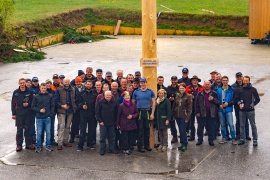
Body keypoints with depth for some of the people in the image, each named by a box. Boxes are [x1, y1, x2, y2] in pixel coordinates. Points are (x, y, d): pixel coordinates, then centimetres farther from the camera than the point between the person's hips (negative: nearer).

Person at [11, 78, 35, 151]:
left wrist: (28, 103, -11)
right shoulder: (15, 92, 2)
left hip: (28, 114, 0)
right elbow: (13, 103, 4)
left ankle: (28, 143, 16)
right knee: (19, 129, 2)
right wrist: (13, 114, 1)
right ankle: (19, 145, 9)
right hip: (19, 114, 0)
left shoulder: (29, 92, 2)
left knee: (28, 129, 6)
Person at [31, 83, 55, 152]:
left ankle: (48, 146, 18)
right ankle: (39, 146, 14)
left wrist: (50, 114, -4)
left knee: (48, 132, 6)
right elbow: (33, 106, 3)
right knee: (39, 133, 4)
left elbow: (52, 106, 5)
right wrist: (39, 110, -12)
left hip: (47, 118, 1)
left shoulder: (50, 96, 2)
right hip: (39, 118, -1)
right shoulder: (36, 97, 0)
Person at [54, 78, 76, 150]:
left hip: (70, 111, 5)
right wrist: (62, 106, -17)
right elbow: (56, 101, -7)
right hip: (62, 111, -5)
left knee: (68, 127, 12)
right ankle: (60, 143, -10)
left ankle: (65, 141, 22)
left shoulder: (72, 90, 8)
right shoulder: (59, 90, -5)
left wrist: (74, 106, 6)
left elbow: (74, 100, 19)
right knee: (61, 127, -10)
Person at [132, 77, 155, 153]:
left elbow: (153, 102, 3)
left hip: (148, 112, 1)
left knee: (147, 129, 7)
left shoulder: (150, 92, 3)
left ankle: (147, 145, 18)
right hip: (139, 112, -1)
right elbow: (133, 103, 6)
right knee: (140, 129, 1)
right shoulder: (136, 92, 4)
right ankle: (140, 146, 6)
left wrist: (152, 113, -4)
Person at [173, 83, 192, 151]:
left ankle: (185, 145, 2)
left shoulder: (188, 96, -7)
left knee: (183, 130, -8)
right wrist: (173, 114, 8)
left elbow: (189, 107, -8)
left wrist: (188, 117, -13)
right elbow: (174, 105, 13)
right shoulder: (177, 95, 9)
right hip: (177, 115, 5)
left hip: (183, 116, -5)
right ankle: (182, 143, 20)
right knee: (180, 130, 11)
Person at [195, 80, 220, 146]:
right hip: (202, 114, 1)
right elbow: (196, 103, 6)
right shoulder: (200, 94, 6)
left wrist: (213, 99, -16)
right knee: (200, 127, 5)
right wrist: (197, 112, 0)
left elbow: (218, 102, 1)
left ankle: (211, 140, 16)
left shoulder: (214, 93, 4)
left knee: (211, 128, 5)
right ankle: (200, 140, 16)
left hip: (211, 114, -1)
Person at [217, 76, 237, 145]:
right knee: (222, 125, 10)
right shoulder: (218, 90, 4)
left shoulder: (232, 89, -1)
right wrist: (219, 105, -7)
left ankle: (233, 139, -2)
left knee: (231, 124, -8)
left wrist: (228, 103, -12)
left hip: (228, 109, -2)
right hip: (221, 109, 3)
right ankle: (224, 138, 20)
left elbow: (234, 100, -1)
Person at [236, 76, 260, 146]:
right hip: (242, 110, 2)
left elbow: (257, 99, 4)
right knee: (242, 125, 9)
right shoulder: (240, 89, 3)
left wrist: (252, 105, -2)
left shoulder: (253, 89, -2)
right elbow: (236, 98, 15)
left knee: (253, 125, 2)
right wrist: (239, 104, 1)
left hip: (250, 110, -2)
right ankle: (242, 139, 18)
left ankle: (255, 140, 8)